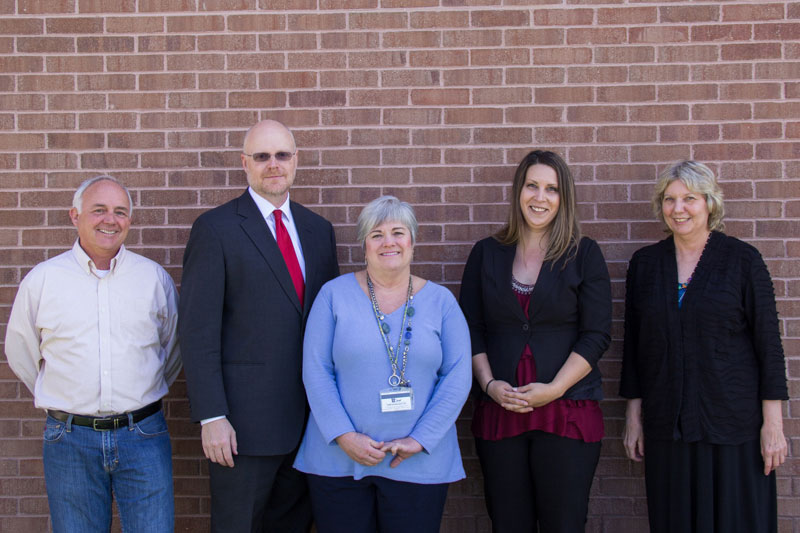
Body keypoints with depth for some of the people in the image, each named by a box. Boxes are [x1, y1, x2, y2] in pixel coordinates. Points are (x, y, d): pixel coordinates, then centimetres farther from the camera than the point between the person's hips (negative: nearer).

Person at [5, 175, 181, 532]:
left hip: (142, 437, 0)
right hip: (70, 440, 0)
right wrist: (61, 399, 13)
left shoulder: (154, 278, 4)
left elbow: (173, 346, 16)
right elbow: (21, 354, 13)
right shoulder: (41, 280, 2)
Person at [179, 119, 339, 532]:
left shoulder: (318, 230, 11)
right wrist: (211, 417, -16)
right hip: (244, 421, -5)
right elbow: (198, 331, -11)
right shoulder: (215, 229, -6)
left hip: (310, 417, 5)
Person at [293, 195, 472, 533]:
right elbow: (315, 372, -2)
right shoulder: (334, 294, 2)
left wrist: (420, 439, -10)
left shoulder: (441, 301, 4)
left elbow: (458, 377, -1)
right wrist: (344, 436, -11)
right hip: (338, 461, 0)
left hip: (419, 465, 1)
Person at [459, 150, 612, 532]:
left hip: (567, 412, -2)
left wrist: (553, 389, -12)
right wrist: (489, 383, -7)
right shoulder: (486, 254, 9)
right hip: (498, 411, 2)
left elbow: (596, 335, -2)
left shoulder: (584, 254, 3)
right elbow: (471, 330, 8)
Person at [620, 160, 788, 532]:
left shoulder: (742, 260, -2)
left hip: (732, 424, -2)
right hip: (667, 426, 3)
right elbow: (633, 345, 10)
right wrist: (634, 415, 6)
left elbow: (768, 343, -3)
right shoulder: (644, 264, 6)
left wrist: (773, 423, -7)